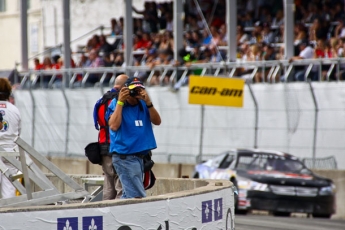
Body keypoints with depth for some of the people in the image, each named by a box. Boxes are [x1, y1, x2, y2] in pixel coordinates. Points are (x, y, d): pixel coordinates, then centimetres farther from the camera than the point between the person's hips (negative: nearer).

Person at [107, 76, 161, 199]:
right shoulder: (116, 104, -4)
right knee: (138, 197, -14)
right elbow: (114, 126, -18)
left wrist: (148, 103, -12)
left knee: (129, 196, 11)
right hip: (124, 156, -7)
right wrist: (120, 102, -16)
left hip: (139, 155, 7)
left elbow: (157, 121, 1)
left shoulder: (142, 104, 10)